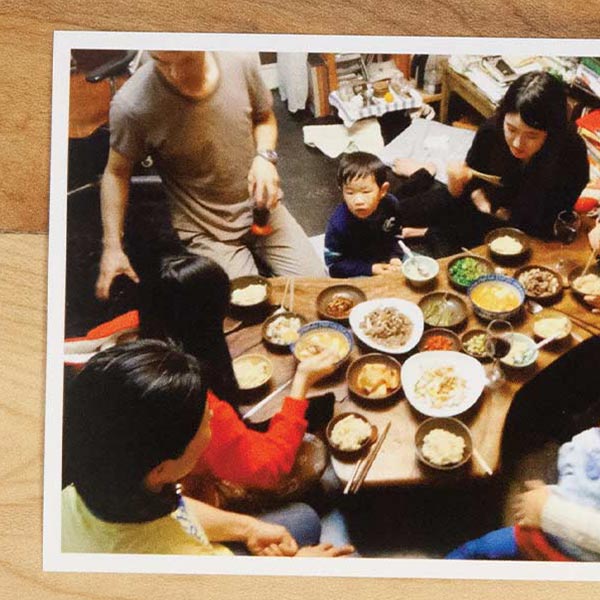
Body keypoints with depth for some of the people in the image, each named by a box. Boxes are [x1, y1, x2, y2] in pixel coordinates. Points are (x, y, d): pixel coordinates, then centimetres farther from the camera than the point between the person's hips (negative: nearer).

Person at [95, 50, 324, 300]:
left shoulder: (240, 62, -13)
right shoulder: (131, 105, -22)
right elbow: (117, 172, -6)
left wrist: (264, 157, -14)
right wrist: (112, 247, -11)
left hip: (260, 207, 3)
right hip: (204, 230, -3)